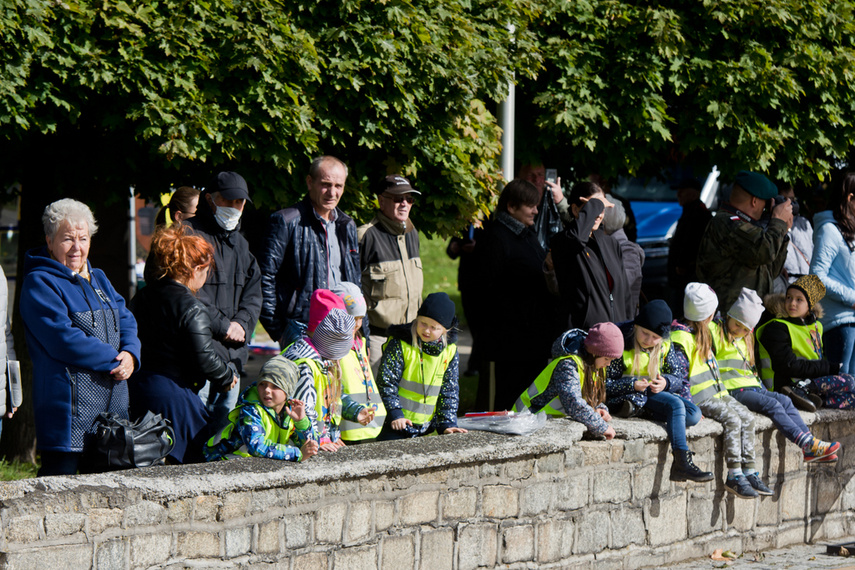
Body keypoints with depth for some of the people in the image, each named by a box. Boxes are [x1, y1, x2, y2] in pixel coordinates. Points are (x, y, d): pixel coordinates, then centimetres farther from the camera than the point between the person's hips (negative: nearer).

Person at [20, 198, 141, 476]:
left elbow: (126, 322, 15)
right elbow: (63, 339, -18)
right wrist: (114, 359, -13)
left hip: (112, 407, 8)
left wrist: (130, 354, -8)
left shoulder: (98, 279, 19)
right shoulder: (40, 284, -8)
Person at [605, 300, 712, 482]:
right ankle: (682, 465, -35)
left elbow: (680, 377, 3)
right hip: (625, 396, -6)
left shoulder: (664, 345, 0)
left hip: (655, 392, 6)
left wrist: (665, 382, -20)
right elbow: (605, 384, -17)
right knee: (675, 405, -28)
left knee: (694, 414, -16)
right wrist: (633, 385, -32)